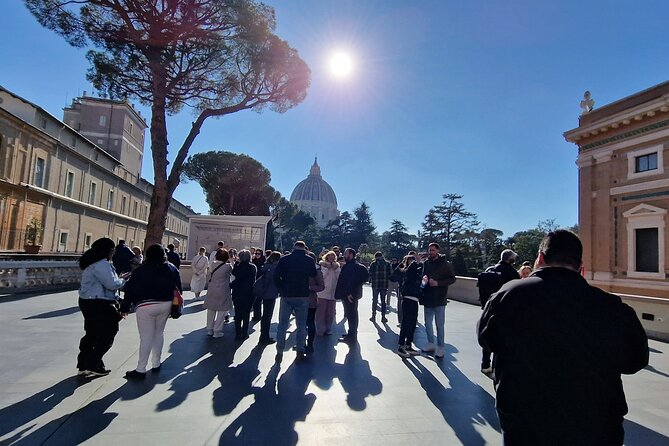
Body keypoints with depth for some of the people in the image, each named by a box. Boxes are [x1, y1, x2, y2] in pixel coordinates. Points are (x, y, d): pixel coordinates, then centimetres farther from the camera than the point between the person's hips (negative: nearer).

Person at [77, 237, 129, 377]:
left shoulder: (93, 263, 15)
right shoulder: (102, 264, -20)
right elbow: (112, 284, -24)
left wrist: (119, 277, 11)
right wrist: (122, 280, -5)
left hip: (89, 302, 11)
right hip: (99, 304, -11)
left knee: (91, 335, 18)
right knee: (106, 335, 1)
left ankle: (83, 365, 25)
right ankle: (93, 366, 7)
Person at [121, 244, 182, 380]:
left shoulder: (142, 270, -7)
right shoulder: (172, 268, 5)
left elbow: (130, 289, -8)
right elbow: (178, 288, 8)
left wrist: (125, 307, 0)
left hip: (145, 306, -4)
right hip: (165, 305, 4)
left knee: (146, 337, 0)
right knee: (159, 333, 17)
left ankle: (141, 370, 4)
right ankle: (156, 364, 25)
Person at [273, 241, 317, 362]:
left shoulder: (284, 259, -4)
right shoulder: (309, 261, -3)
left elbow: (276, 276, -6)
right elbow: (314, 275, 8)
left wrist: (281, 290, 4)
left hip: (286, 296, 0)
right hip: (303, 297, 0)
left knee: (282, 325, 9)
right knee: (301, 325, 10)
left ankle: (279, 352, 12)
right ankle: (300, 352, 12)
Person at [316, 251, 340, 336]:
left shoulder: (337, 266, 10)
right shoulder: (322, 265, -2)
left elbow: (339, 278, 2)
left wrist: (336, 269, -7)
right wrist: (327, 268, -12)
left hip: (333, 293, 4)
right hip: (323, 293, -4)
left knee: (330, 313, 9)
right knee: (321, 312, -2)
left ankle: (328, 329, 21)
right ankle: (320, 330, 7)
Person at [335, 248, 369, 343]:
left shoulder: (352, 266, -17)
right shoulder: (349, 265, 17)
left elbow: (351, 280, -26)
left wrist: (349, 293, -27)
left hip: (350, 294, -11)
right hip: (352, 293, 11)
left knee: (351, 315, -6)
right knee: (351, 314, 18)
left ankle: (351, 336, -2)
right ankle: (352, 333, 29)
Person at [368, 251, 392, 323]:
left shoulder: (373, 264, -5)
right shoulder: (387, 264, 0)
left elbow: (370, 274, -6)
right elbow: (390, 274, 0)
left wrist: (370, 280, 11)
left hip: (375, 285, -1)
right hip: (384, 285, 1)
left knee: (374, 300, 10)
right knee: (383, 301, 10)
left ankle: (373, 316, 14)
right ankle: (383, 317, 10)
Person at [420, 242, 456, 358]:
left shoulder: (445, 264, -6)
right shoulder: (426, 263, 7)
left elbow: (452, 279, -5)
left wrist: (438, 283, -16)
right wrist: (424, 278, -8)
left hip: (439, 298, -5)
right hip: (427, 297, 5)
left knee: (439, 324, 0)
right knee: (428, 323, 13)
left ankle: (440, 348, 11)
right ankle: (431, 344, 27)